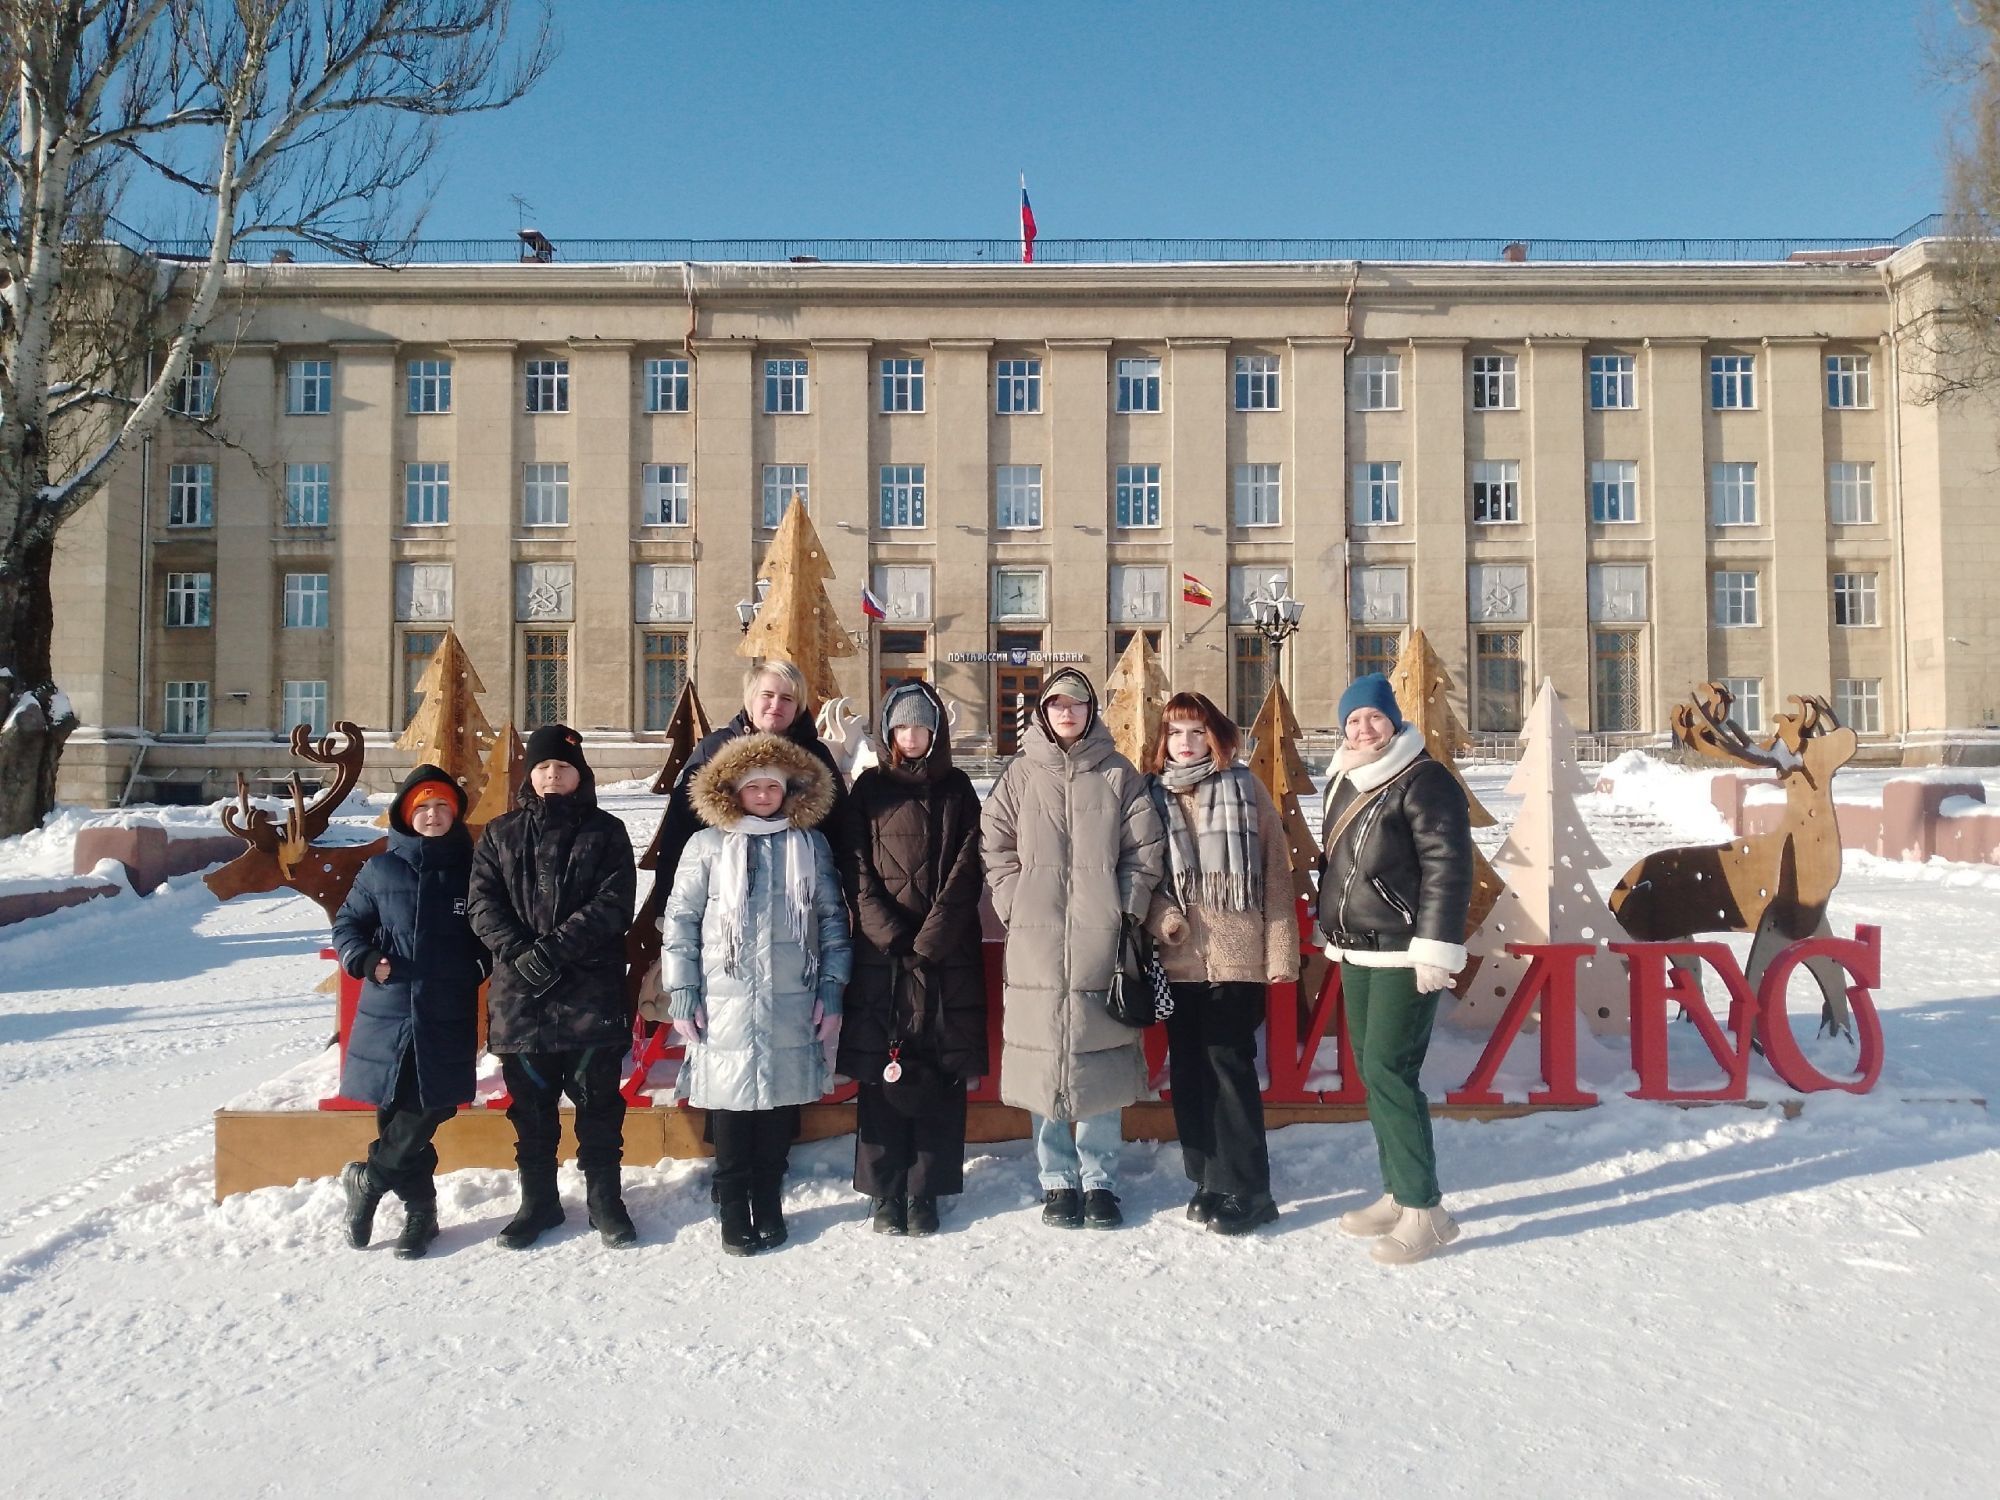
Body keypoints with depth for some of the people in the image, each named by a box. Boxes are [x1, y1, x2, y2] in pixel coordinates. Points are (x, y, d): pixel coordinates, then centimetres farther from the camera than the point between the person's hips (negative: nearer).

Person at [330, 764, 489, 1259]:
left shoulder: (471, 871, 4)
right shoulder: (380, 870, 7)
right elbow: (347, 923, 13)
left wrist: (480, 967, -5)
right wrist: (364, 959, -4)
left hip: (449, 1019, -1)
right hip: (388, 1014, 1)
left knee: (429, 1108, -5)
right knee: (395, 1114, 4)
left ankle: (368, 1179, 19)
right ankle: (419, 1209, 19)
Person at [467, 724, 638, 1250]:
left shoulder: (605, 831, 4)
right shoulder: (500, 834, 11)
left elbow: (613, 902, -7)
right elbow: (483, 902, 2)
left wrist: (555, 947, -17)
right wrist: (518, 953, -14)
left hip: (592, 989, -2)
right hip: (519, 990, 2)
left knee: (598, 1098, 5)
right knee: (530, 1101, 11)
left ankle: (604, 1198, 18)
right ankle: (537, 1200, 24)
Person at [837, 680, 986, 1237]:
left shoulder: (957, 789, 10)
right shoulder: (870, 789, 9)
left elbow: (966, 870, 0)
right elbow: (856, 872, 1)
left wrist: (930, 937, -11)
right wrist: (891, 933, -11)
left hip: (948, 956, 0)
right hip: (881, 954, 0)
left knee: (941, 1074, 1)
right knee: (881, 1072, 0)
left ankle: (925, 1192, 10)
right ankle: (886, 1193, 11)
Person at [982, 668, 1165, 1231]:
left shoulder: (1118, 774, 7)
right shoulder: (1021, 773, 8)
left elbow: (1145, 851, 5)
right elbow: (995, 847, 6)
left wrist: (1125, 909, -4)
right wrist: (1015, 905, -4)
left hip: (1101, 939, 0)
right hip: (1037, 941, 0)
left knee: (1102, 1057, 3)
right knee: (1044, 1058, 4)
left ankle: (1099, 1180, 17)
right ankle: (1057, 1180, 18)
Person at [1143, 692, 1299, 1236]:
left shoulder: (1246, 788, 1)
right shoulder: (1151, 796, 9)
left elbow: (1275, 871, -1)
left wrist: (1281, 950, -7)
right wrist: (1160, 917, -10)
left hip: (1236, 953, -3)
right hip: (1177, 957, 3)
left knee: (1230, 1064, -3)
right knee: (1189, 1067, 8)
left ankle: (1243, 1190, 8)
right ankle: (1207, 1181, 21)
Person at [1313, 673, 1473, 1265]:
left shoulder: (1424, 781, -12)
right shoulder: (1343, 783, 14)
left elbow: (1447, 867, -17)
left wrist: (1436, 948, -20)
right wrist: (1333, 933, 22)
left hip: (1403, 956, -8)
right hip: (1356, 955, 9)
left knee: (1389, 1073, -11)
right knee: (1374, 1072, 12)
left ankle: (1424, 1210, -2)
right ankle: (1397, 1194, 23)